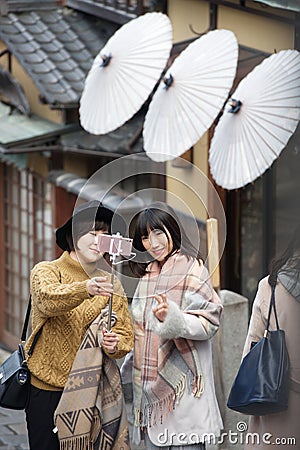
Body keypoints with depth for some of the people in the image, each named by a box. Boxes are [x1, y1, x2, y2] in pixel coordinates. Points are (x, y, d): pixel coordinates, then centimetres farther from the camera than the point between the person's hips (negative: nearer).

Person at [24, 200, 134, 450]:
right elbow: (48, 300, -27)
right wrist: (86, 289, -46)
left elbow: (126, 334, 1)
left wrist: (114, 344, -23)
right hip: (48, 389, -3)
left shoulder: (110, 284, 9)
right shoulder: (46, 271, -4)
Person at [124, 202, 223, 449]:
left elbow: (208, 322, -12)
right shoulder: (148, 274, 17)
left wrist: (172, 317, -27)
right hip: (150, 381, 7)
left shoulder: (191, 268, -5)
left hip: (181, 382, -7)